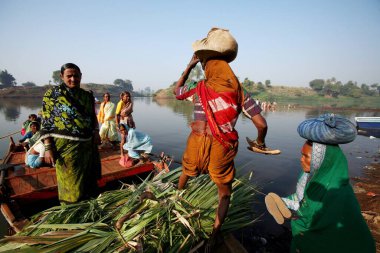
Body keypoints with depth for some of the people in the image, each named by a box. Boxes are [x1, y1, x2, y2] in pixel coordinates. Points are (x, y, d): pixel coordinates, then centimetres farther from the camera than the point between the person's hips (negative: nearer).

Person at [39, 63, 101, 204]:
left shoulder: (87, 95, 9)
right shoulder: (52, 94, -4)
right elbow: (46, 123, -6)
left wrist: (96, 132, 0)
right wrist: (48, 148, -12)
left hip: (88, 144, 5)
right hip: (66, 146, -5)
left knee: (89, 181, 18)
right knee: (71, 185, 4)